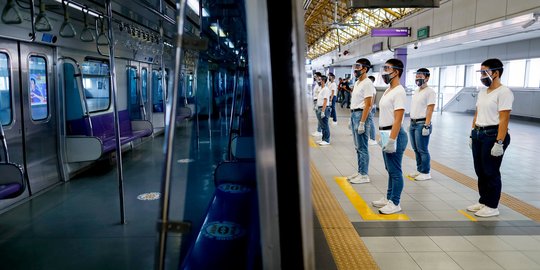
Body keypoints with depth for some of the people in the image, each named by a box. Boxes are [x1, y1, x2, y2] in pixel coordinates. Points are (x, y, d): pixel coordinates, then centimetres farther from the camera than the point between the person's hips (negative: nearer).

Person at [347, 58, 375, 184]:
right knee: (358, 147, 15)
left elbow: (368, 105, -19)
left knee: (362, 147, -4)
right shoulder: (357, 82, 15)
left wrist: (362, 123, -22)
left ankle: (364, 175, 3)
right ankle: (360, 171, 24)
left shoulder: (367, 84, -14)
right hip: (354, 114, 10)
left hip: (361, 114, -10)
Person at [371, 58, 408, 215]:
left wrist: (392, 140, -24)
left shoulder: (399, 92, -16)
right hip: (385, 134, 10)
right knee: (390, 170, 18)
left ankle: (395, 203, 11)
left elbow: (398, 119, -21)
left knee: (395, 171, 1)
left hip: (394, 135, -10)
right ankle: (389, 198, 30)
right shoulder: (388, 90, 14)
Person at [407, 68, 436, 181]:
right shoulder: (417, 91, 16)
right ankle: (419, 170, 24)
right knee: (416, 149, 13)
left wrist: (427, 126, -20)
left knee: (422, 150, -3)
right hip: (413, 124, 9)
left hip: (422, 124, -8)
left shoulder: (430, 91, -10)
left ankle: (425, 173, 6)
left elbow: (430, 110, -16)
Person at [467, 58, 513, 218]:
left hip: (493, 135, -8)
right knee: (480, 171, 14)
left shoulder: (504, 92, -12)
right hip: (478, 135, 8)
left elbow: (504, 120, -18)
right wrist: (472, 135, 15)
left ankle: (492, 206, 14)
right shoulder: (482, 92, 13)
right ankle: (483, 201, 27)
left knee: (491, 173, 1)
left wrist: (499, 143, -22)